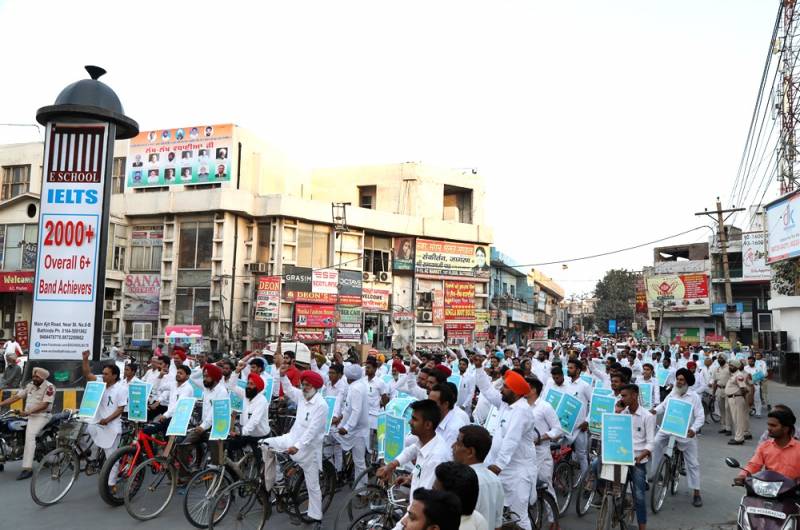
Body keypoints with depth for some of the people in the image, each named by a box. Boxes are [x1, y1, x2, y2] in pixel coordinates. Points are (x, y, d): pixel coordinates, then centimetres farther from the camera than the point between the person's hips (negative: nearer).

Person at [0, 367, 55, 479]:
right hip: (28, 415, 9)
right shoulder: (30, 385, 12)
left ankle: (27, 468, -31)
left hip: (41, 415, -9)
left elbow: (44, 405, -17)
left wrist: (28, 412, -25)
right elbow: (16, 397, 9)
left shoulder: (49, 387, -11)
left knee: (29, 436, -26)